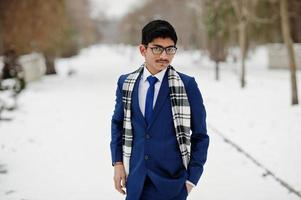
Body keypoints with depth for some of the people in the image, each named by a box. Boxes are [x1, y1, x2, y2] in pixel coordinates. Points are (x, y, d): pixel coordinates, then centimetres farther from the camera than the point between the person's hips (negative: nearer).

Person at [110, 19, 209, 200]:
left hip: (171, 181, -2)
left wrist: (192, 178, -5)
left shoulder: (187, 85, -5)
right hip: (135, 179, 3)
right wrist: (118, 163, 5)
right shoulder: (125, 83, 3)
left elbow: (200, 136, -1)